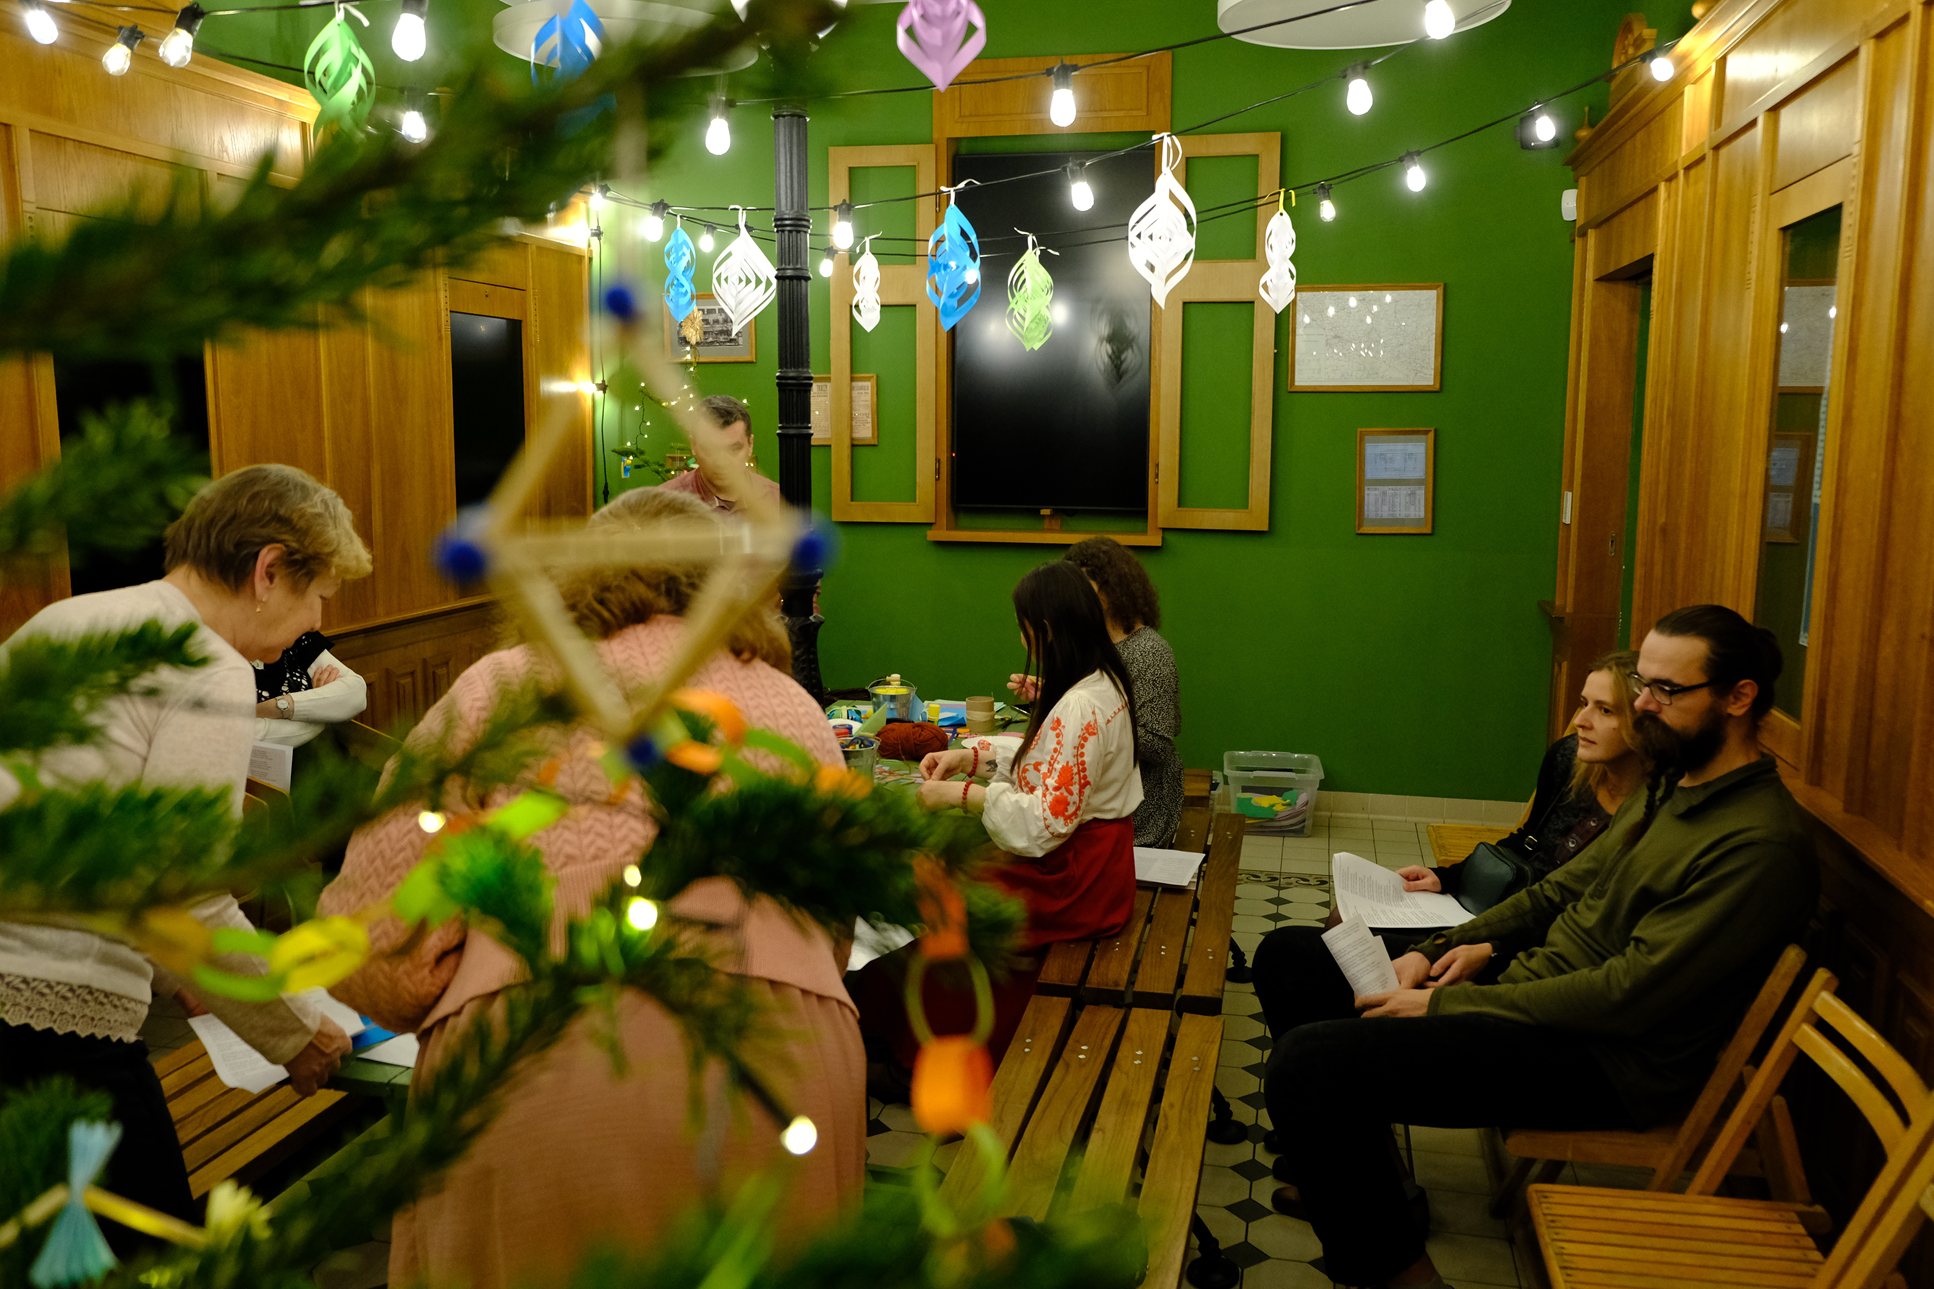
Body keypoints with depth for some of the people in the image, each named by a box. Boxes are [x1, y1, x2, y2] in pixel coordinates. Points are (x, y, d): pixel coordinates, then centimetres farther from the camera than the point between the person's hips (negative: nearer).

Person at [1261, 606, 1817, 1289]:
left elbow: (1629, 996, -23)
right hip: (1537, 984, 10)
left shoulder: (1760, 844, -20)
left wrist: (1444, 1004, -19)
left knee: (1308, 1060, -25)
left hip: (1606, 1062, -10)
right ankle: (1348, 1177, 22)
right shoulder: (1668, 785, 10)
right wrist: (1448, 948, 2)